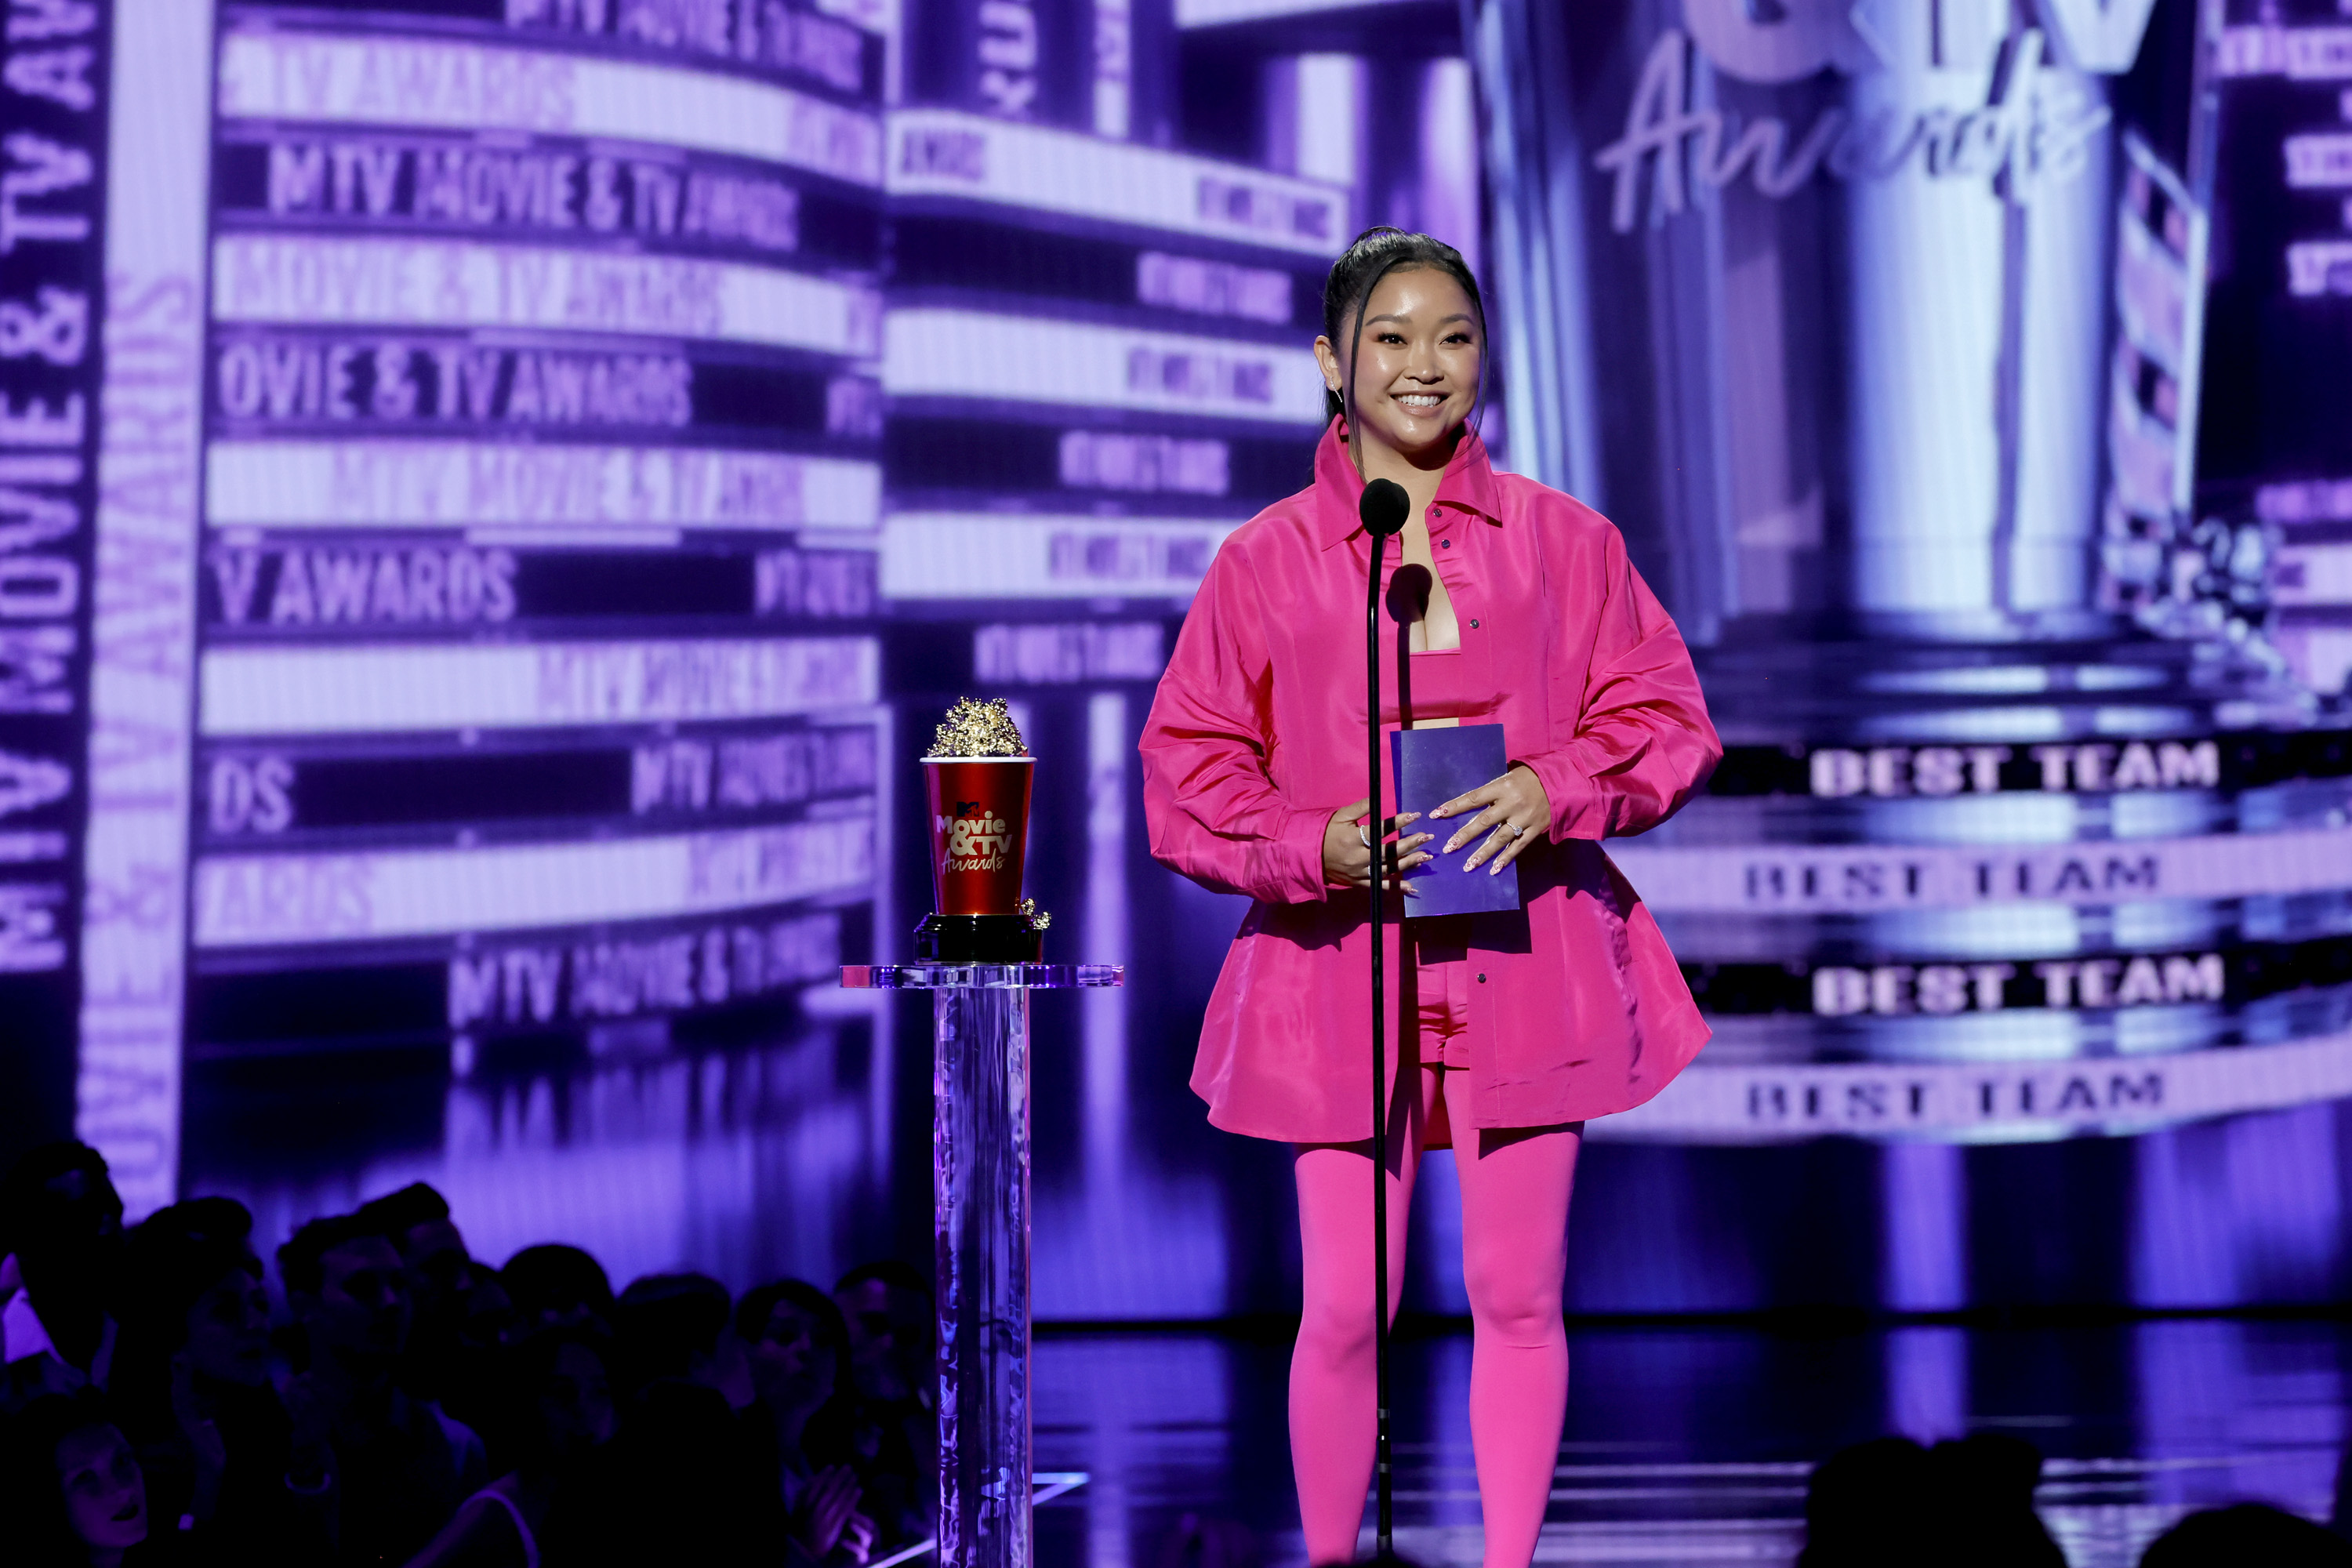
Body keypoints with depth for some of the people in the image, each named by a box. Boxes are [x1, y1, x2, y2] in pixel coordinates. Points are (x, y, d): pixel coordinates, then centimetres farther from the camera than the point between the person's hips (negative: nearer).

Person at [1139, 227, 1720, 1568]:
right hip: (1339, 965, -1)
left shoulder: (1561, 539, 6)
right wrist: (1316, 849, -14)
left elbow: (1667, 716, 7)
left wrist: (1557, 787, -12)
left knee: (1518, 1294, 5)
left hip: (1525, 959, 1)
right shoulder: (1268, 560, 3)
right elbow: (1188, 775, 3)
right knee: (1345, 1307, -1)